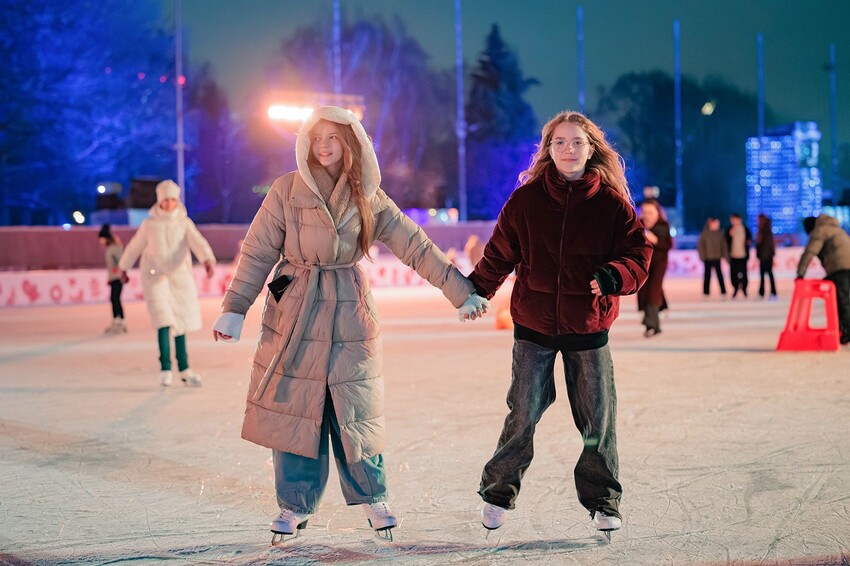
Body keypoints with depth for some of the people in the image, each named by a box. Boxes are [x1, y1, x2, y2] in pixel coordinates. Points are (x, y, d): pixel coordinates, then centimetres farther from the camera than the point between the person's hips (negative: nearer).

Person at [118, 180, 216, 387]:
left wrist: (208, 260, -34)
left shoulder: (185, 223, 2)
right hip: (155, 277, -2)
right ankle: (165, 368, -15)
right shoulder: (149, 224, 3)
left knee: (180, 322, 8)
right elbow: (134, 247, 15)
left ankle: (184, 369, 17)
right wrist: (124, 268, 26)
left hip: (179, 277, 2)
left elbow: (197, 242, -16)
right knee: (164, 320, -16)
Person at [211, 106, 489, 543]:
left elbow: (418, 248, 2)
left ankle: (372, 497, 21)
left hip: (349, 315, 1)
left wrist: (462, 294, 1)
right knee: (293, 410, 3)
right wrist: (234, 309, -9)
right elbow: (257, 253, -2)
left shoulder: (369, 199, 2)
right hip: (293, 315, 0)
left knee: (354, 411, 4)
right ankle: (295, 505, 16)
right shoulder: (287, 191, -2)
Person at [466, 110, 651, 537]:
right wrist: (474, 292, 6)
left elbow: (639, 255, -2)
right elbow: (499, 255, 8)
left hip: (589, 328, 0)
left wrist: (614, 276, -21)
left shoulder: (613, 204, -2)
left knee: (598, 420, 5)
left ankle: (603, 501, 20)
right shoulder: (525, 200, -1)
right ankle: (497, 493, 20)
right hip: (533, 328, 0)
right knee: (523, 416, 2)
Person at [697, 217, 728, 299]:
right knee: (707, 275, 6)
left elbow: (723, 245, 9)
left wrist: (724, 255, 2)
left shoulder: (719, 234, 3)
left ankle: (723, 292, 3)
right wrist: (702, 256, -8)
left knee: (719, 274, 1)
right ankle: (706, 292, 13)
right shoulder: (704, 234, -6)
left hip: (717, 258, 2)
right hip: (708, 258, -2)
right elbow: (700, 246, -3)